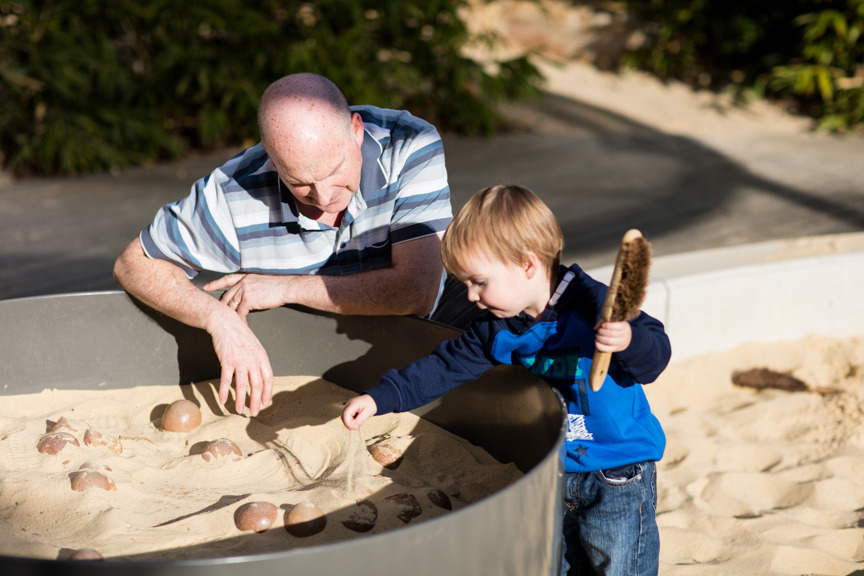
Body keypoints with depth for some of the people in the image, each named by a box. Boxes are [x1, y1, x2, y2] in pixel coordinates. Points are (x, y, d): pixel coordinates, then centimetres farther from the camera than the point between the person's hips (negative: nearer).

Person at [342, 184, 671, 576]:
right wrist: (381, 398, -2)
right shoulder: (497, 330, -2)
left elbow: (656, 357, -22)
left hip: (619, 479, -6)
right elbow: (446, 367, 4)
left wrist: (628, 341, -45)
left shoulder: (593, 305, -22)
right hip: (551, 474, 6)